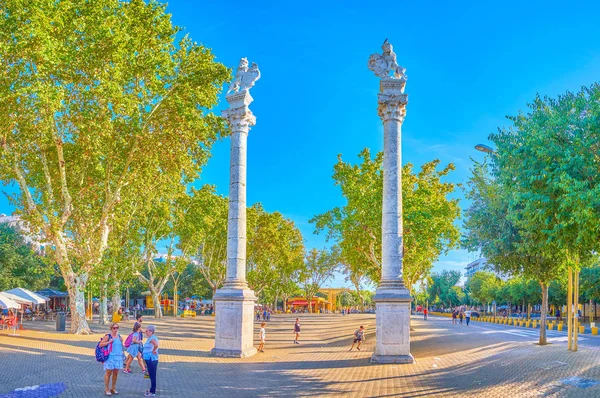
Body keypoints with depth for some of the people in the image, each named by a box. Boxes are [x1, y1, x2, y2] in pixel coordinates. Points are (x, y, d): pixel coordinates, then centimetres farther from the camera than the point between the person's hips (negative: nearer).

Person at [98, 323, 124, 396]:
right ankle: (106, 390, 8)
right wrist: (109, 342, -18)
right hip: (110, 357, -5)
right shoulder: (108, 336, -6)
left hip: (118, 357, 6)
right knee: (108, 373, -1)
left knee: (115, 373, 10)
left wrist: (121, 341, 7)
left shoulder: (119, 336, 11)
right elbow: (100, 344, -11)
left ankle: (113, 389, 22)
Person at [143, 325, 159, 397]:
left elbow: (156, 345, -38)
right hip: (149, 359, 10)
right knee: (151, 375, 18)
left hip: (151, 359, -10)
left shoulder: (152, 338, -18)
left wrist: (153, 351, -23)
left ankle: (152, 392, 1)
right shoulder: (150, 338, 14)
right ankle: (152, 389, 27)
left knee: (152, 375, -4)